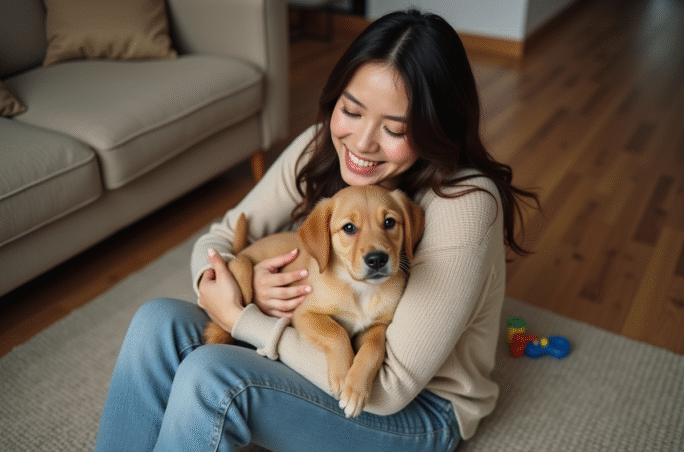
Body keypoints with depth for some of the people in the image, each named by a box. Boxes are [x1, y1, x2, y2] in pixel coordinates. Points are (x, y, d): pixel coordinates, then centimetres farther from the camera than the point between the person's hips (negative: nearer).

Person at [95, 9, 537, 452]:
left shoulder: (463, 206, -29)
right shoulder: (321, 147, -10)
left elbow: (391, 386, -27)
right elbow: (220, 238, -1)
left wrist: (239, 318, -25)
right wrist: (245, 290, -26)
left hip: (420, 404, -5)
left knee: (209, 376, -28)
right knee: (159, 322, -18)